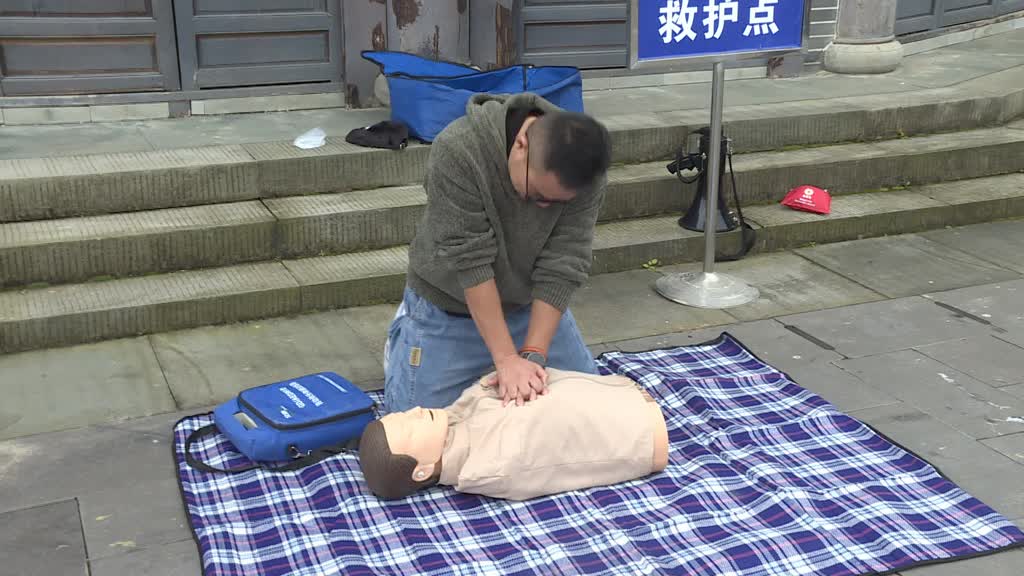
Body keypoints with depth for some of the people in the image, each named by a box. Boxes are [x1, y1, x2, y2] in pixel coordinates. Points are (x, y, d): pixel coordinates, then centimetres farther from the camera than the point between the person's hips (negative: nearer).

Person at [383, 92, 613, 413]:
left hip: (535, 304, 3)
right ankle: (404, 332, 21)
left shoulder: (583, 168, -23)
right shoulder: (457, 150, -33)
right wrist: (506, 358, -33)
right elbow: (469, 261, -32)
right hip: (450, 307, -3)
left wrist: (533, 355, -29)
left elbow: (563, 266, -23)